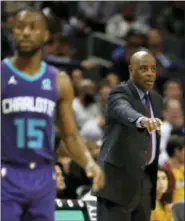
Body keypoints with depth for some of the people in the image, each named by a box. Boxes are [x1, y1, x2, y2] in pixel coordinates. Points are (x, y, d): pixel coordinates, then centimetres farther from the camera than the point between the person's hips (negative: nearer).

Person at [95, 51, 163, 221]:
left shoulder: (156, 99, 14)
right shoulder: (120, 93, -11)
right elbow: (125, 111, -35)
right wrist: (142, 120, -58)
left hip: (145, 178, 8)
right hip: (118, 176, -7)